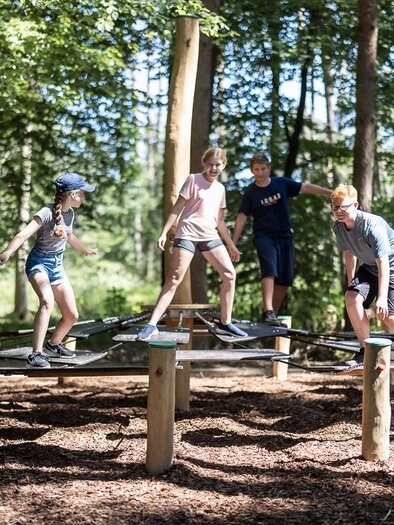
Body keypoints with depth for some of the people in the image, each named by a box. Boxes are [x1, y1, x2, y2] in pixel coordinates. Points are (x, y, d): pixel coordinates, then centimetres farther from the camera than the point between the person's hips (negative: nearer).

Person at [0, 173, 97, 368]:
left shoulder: (70, 213, 4)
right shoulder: (47, 212, -19)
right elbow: (23, 235, -31)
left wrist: (85, 251, 44)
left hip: (57, 265, 7)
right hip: (39, 262, -7)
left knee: (72, 315, 5)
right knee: (47, 301, -35)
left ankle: (53, 345, 34)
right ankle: (35, 356, -39)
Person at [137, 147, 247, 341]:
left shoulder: (220, 188, 15)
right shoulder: (193, 180, -1)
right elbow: (177, 208, -4)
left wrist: (231, 244, 23)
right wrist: (164, 233, -10)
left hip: (210, 237, 6)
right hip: (187, 234, -6)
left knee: (229, 274, -3)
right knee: (174, 279, -13)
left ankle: (225, 323, 10)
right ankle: (152, 325, -16)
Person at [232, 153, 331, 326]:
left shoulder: (282, 183, 2)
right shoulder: (250, 193, -3)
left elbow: (306, 187, 4)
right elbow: (242, 218, -2)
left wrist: (331, 192, 0)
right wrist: (232, 244, -6)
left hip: (284, 236, 4)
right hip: (263, 236, -4)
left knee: (285, 279, 2)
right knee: (269, 271, -25)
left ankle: (273, 315, 13)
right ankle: (268, 312, -34)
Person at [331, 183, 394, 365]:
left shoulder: (371, 224, -32)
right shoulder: (338, 227, -10)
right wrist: (351, 284, 10)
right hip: (369, 267, 7)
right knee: (352, 298, -15)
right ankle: (365, 352, -4)